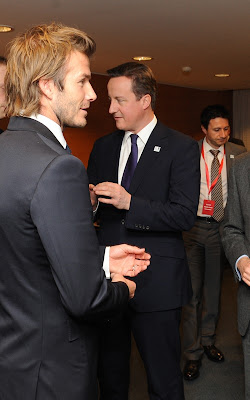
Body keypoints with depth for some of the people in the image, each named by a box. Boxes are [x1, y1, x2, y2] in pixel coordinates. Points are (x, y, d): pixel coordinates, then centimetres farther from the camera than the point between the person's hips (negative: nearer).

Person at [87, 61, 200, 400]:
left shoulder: (181, 148, -6)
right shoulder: (103, 147, 10)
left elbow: (185, 215, -14)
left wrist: (130, 203, -23)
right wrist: (88, 201, -10)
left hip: (155, 282, -5)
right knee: (109, 371, 19)